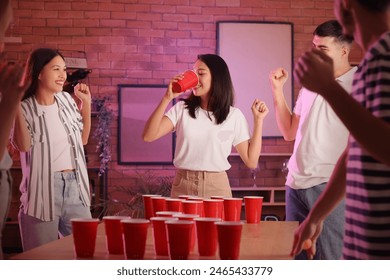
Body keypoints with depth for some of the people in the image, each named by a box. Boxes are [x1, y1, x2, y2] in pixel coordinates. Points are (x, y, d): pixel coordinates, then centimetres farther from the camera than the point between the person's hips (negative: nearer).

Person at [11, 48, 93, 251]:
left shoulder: (66, 100, 11)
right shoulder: (26, 108, -5)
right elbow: (23, 145, -22)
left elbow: (82, 139, 20)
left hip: (75, 187, 5)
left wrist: (86, 103, 12)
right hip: (43, 190, -5)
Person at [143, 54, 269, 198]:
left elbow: (251, 161, -1)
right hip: (183, 186, 1)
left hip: (217, 187, 0)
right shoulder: (182, 109, 1)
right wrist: (167, 98, -15)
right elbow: (148, 136, -10)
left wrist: (258, 120, -6)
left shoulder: (234, 115, 1)